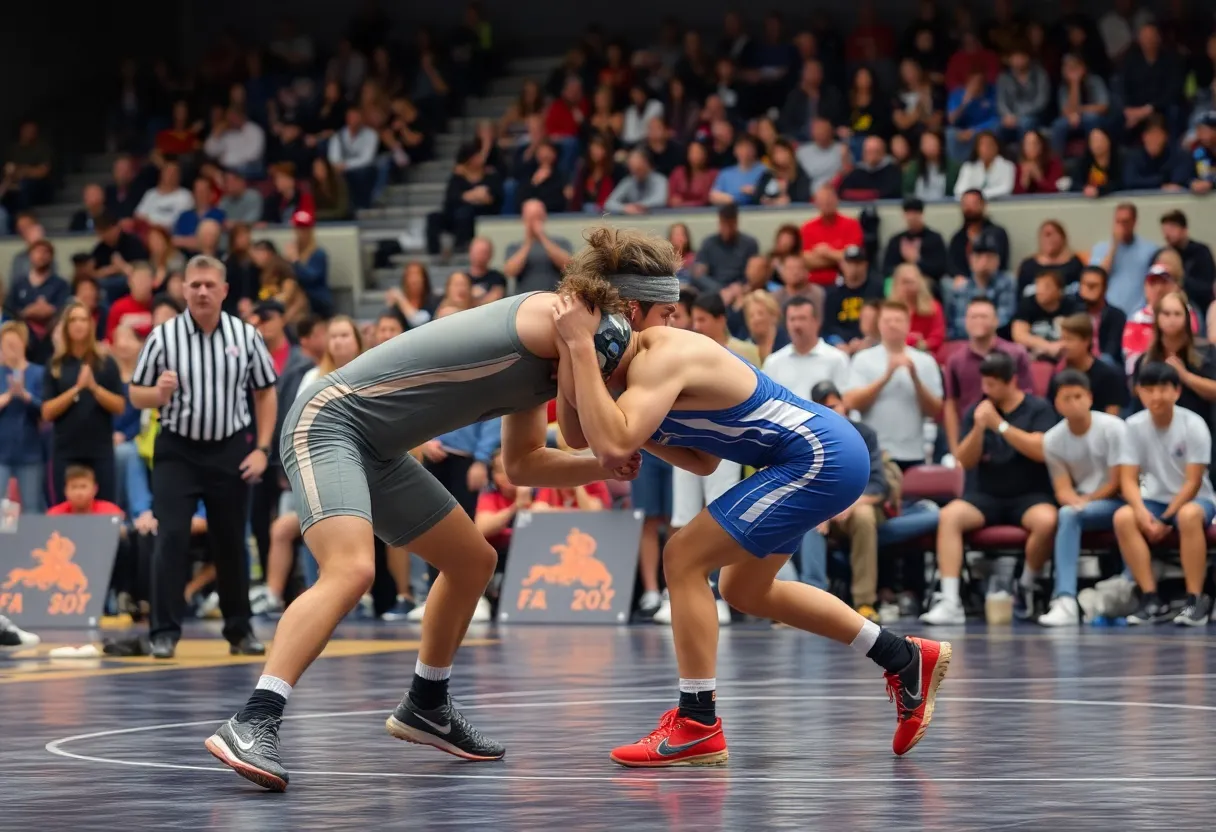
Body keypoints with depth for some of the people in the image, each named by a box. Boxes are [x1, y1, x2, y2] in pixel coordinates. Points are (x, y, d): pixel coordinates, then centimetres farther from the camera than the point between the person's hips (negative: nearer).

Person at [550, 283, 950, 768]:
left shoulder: (660, 360, -21)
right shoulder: (655, 351, 9)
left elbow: (612, 447, -35)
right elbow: (705, 462, 15)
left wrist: (580, 346, -30)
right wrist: (642, 436, -2)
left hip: (821, 459, -11)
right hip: (825, 451, 11)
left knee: (684, 559, -10)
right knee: (744, 591, 21)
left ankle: (697, 726, -3)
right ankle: (906, 659, 28)